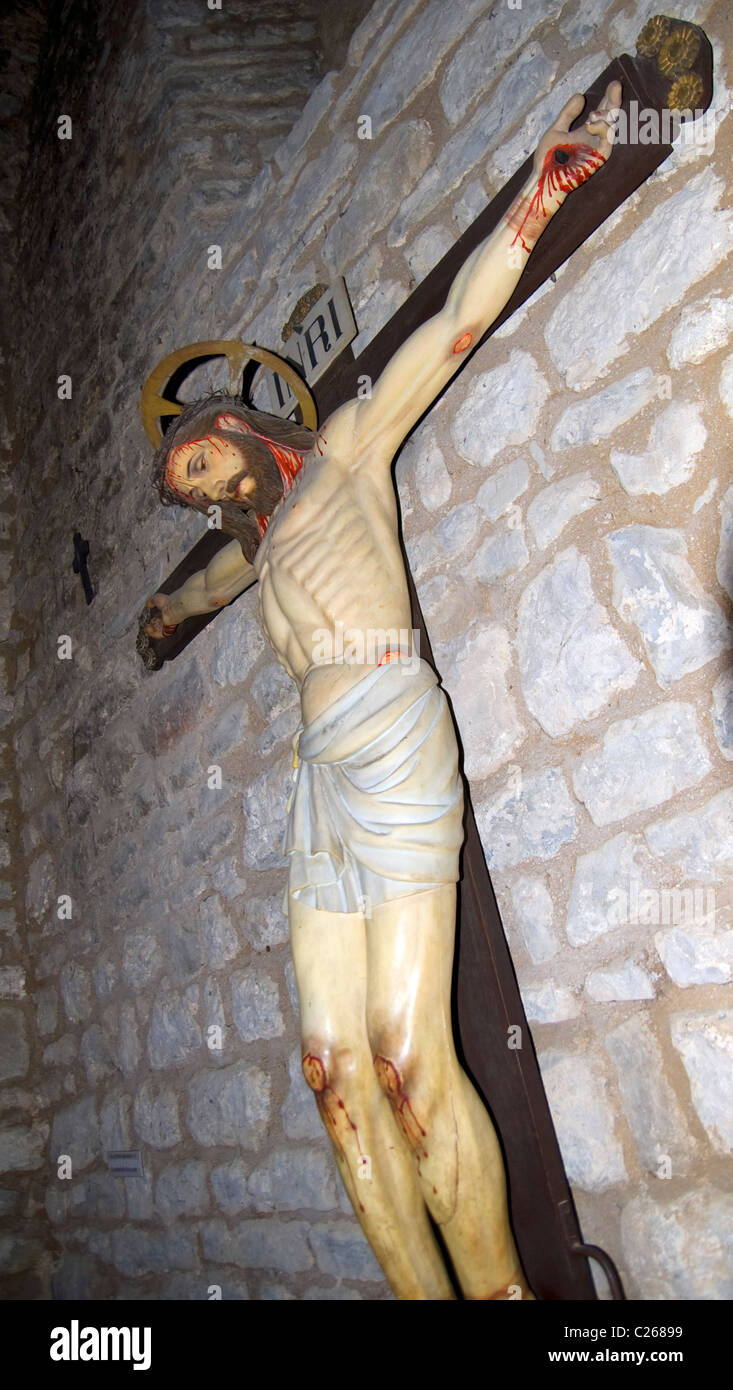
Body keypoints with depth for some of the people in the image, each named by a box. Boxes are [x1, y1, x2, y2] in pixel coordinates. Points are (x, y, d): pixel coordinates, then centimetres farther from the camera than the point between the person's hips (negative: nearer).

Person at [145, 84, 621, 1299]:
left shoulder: (346, 447, 14)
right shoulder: (262, 540, 31)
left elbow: (453, 327, 7)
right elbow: (223, 574, 54)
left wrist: (541, 192, 0)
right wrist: (175, 605, 74)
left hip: (389, 736, -7)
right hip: (323, 768, 7)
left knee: (409, 1062, -15)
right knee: (338, 1071, -3)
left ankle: (503, 1292, -2)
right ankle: (423, 1291, 1)